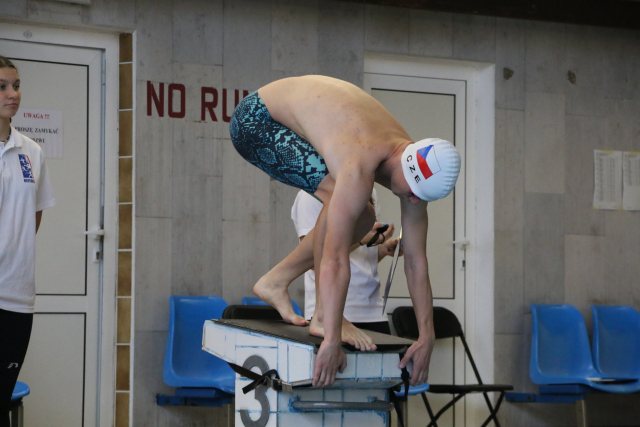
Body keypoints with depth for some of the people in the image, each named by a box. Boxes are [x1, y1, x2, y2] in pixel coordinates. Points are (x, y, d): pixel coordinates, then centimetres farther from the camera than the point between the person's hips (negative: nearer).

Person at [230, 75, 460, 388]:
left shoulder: (415, 167, -13)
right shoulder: (359, 167, -38)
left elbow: (416, 259, -7)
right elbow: (335, 258, -39)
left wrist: (427, 337, -6)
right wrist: (331, 340, -39)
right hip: (257, 119, -9)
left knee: (361, 218, 4)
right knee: (337, 196, -29)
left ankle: (275, 282, 14)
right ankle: (324, 315, -18)